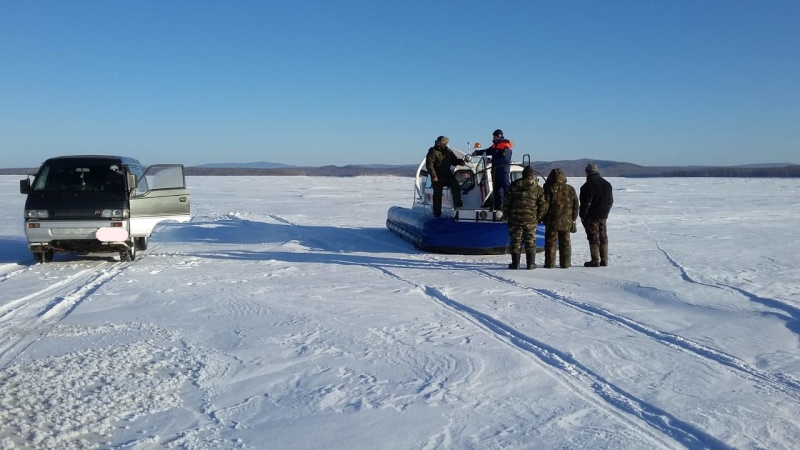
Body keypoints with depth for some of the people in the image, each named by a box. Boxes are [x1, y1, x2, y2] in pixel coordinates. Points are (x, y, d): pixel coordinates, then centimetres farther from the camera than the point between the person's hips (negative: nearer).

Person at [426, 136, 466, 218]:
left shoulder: (448, 151, 10)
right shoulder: (433, 151, -8)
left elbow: (454, 160, 16)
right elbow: (429, 164, -14)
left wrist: (460, 162, -7)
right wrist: (433, 176, -21)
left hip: (447, 174, 4)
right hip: (437, 176, -4)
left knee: (455, 185, -20)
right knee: (437, 194, 1)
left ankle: (458, 203, -11)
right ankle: (437, 213, 9)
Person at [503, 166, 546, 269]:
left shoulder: (514, 186, 0)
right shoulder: (538, 189, 0)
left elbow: (507, 202, 2)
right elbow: (543, 206, 2)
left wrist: (506, 215, 12)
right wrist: (538, 218, 13)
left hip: (515, 218, 0)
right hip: (531, 219, 0)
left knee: (516, 241, 6)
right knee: (530, 241, 8)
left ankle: (515, 263, 6)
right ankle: (531, 263, 9)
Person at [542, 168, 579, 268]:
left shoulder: (549, 189, -7)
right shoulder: (570, 189, 6)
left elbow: (545, 205, -8)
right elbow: (576, 205, 9)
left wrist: (545, 218, 2)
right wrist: (573, 219, 16)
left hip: (552, 222, -3)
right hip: (566, 222, 3)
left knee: (550, 242, 3)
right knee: (565, 243, 10)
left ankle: (550, 263, 3)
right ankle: (565, 263, 12)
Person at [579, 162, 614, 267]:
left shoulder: (588, 185, -15)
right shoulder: (607, 184, 10)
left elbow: (586, 202, -16)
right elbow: (610, 200, 15)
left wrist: (582, 216, -9)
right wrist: (605, 212, 19)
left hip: (591, 216, -7)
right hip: (603, 216, 7)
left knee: (594, 238, -3)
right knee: (603, 237, 12)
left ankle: (595, 261, -1)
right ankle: (604, 260, 15)